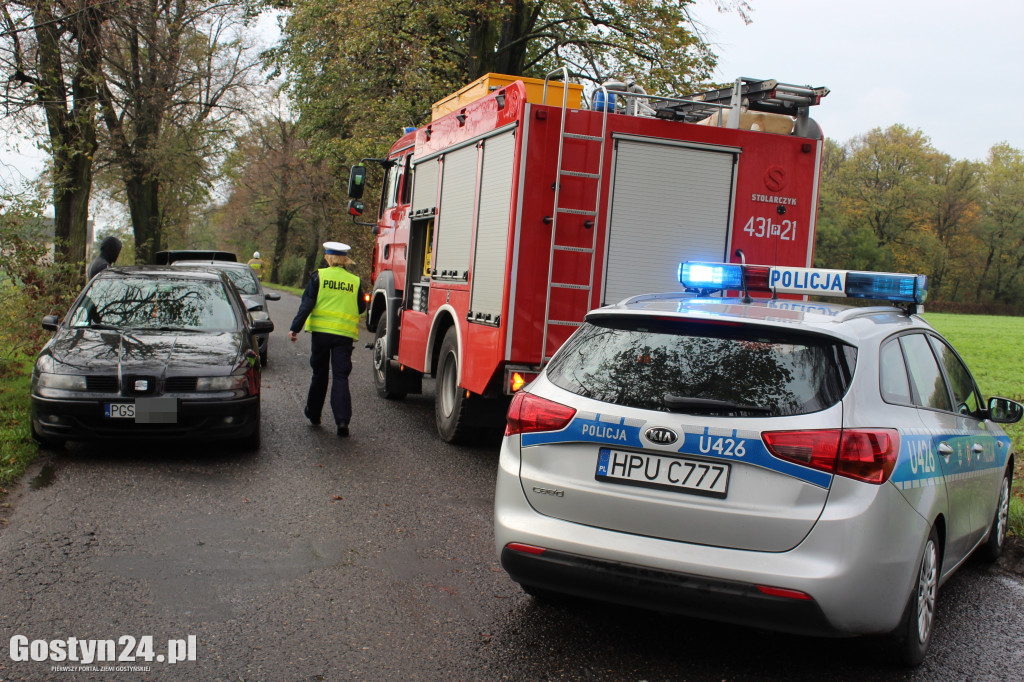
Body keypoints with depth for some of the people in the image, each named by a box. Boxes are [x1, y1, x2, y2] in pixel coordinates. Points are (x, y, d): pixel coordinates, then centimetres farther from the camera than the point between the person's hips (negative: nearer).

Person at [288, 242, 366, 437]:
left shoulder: (319, 276, -1)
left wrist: (295, 328, -3)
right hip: (345, 334, 0)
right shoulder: (355, 281, 4)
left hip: (321, 332, 0)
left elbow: (306, 304, -5)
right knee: (341, 377, 0)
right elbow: (361, 309, 14)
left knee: (319, 374, 14)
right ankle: (342, 420, -14)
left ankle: (313, 414, 28)